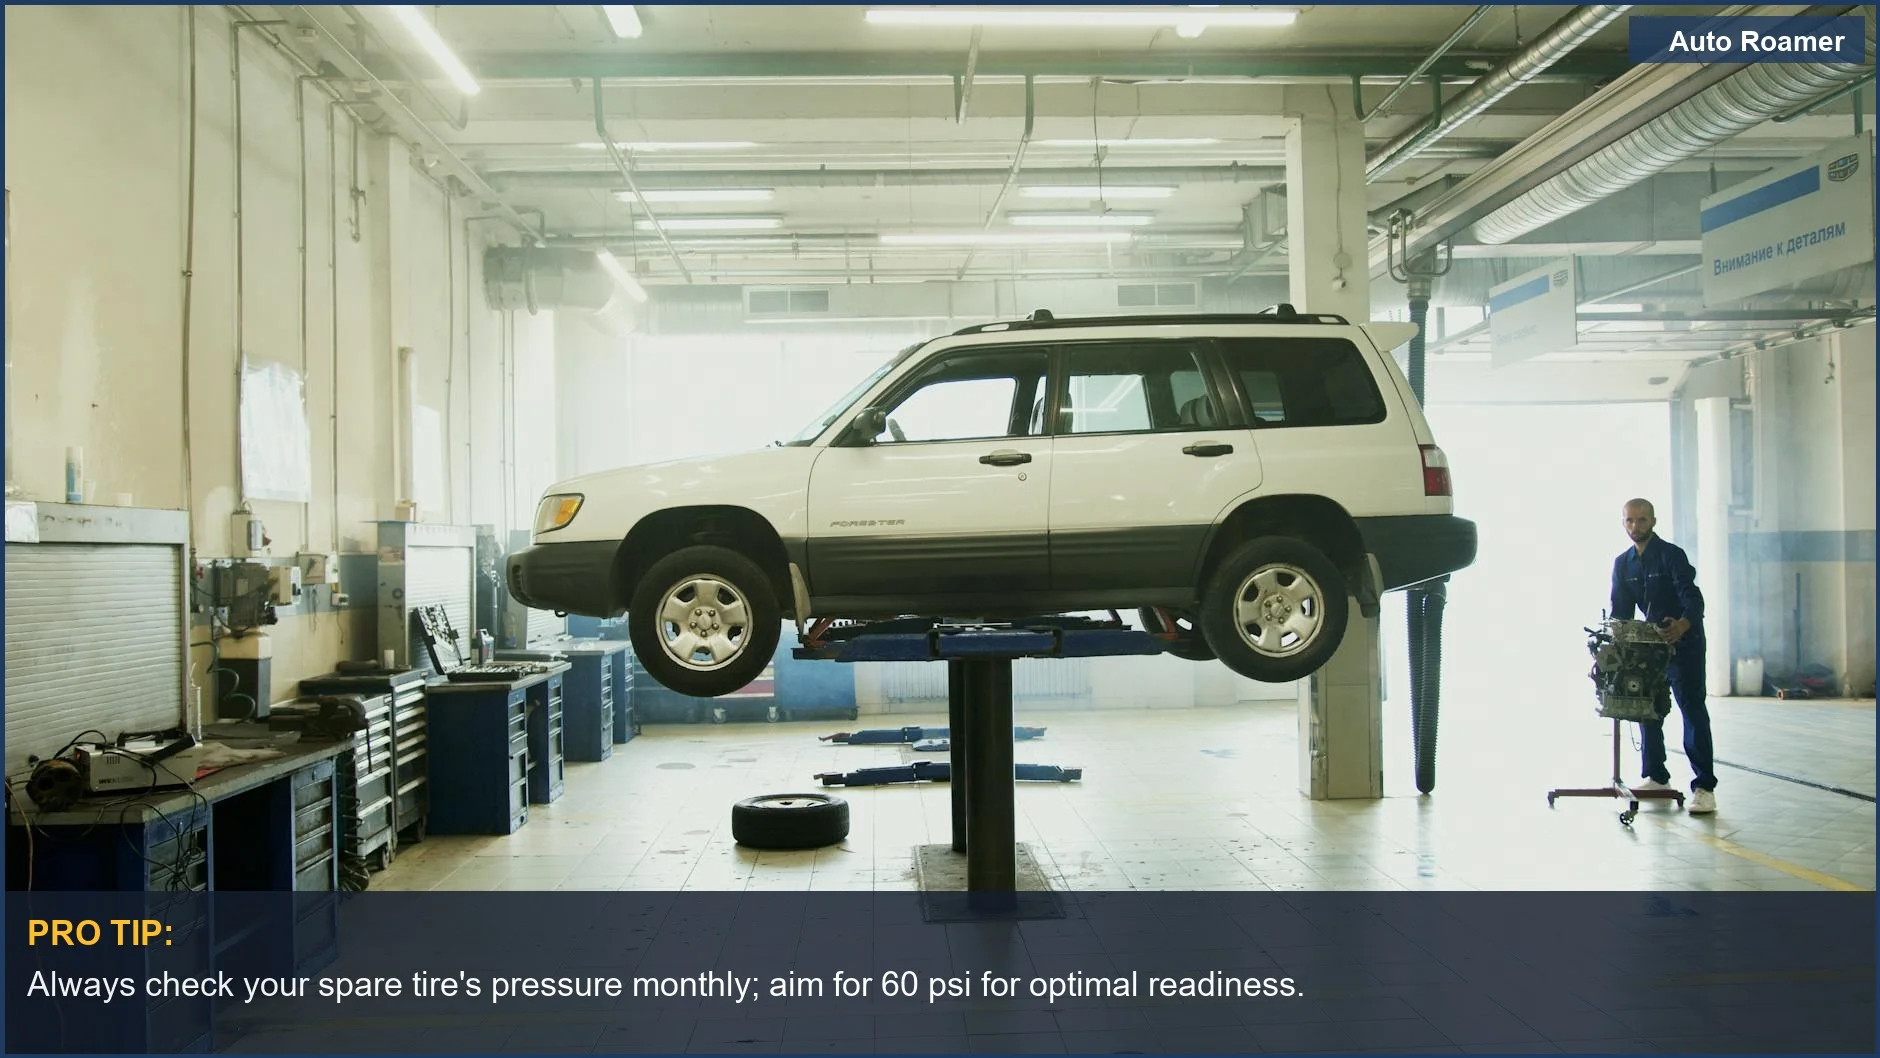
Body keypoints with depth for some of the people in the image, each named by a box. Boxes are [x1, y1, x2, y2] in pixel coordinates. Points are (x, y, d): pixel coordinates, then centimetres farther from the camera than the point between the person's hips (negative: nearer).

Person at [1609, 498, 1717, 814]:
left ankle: (1704, 787, -14)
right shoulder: (1622, 563, 7)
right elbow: (1620, 610, 7)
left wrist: (1683, 623, -44)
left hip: (1684, 641, -6)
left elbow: (1692, 596, -24)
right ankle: (1656, 777, 20)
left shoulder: (1671, 554, -12)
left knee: (1692, 710, -11)